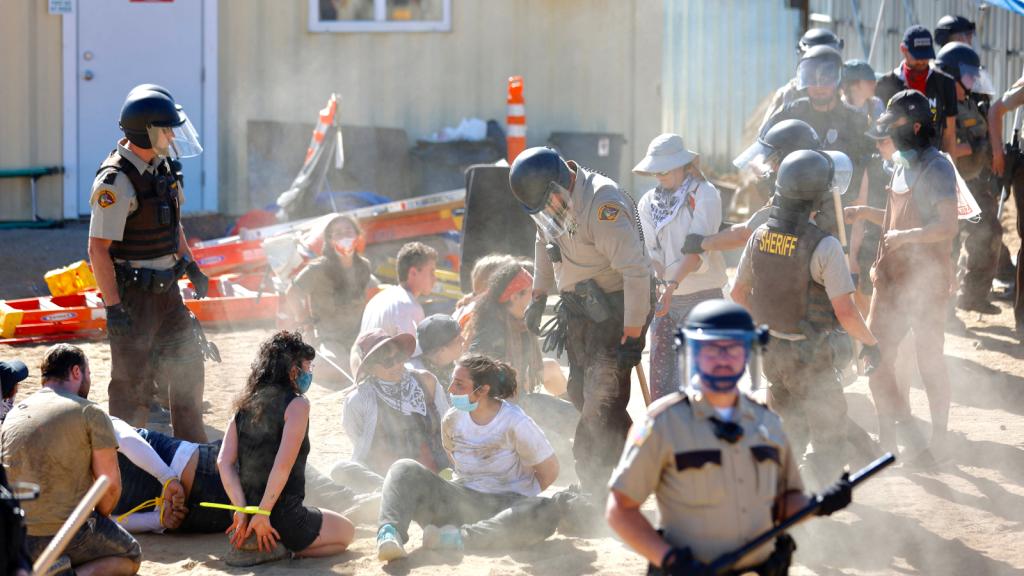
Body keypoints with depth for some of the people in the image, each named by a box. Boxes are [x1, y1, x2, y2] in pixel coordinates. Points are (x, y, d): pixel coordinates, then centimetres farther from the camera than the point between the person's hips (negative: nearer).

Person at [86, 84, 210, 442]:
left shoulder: (163, 164, 4)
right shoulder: (116, 180, -23)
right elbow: (98, 248, -22)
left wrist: (189, 264, 13)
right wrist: (113, 308, -24)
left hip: (165, 289, 9)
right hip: (132, 293, -9)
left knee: (188, 367, 16)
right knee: (133, 383, -1)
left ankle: (193, 450, 30)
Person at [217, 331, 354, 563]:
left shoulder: (245, 406, 9)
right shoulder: (297, 404, -10)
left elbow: (224, 462, -3)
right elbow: (283, 465, -21)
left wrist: (242, 511, -8)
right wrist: (263, 514, -18)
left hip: (248, 513, 7)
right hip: (283, 517, -7)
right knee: (346, 531, 20)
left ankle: (246, 539, 10)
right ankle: (281, 551, -5)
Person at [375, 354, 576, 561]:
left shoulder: (515, 423, -12)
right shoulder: (453, 419, 2)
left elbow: (549, 470, -7)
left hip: (505, 506, -4)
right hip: (461, 500, 4)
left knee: (546, 513, -39)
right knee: (405, 470, -17)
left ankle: (461, 539, -47)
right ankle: (390, 534, -44)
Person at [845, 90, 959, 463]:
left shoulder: (937, 168, -12)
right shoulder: (902, 166, 14)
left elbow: (947, 226, -20)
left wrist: (904, 236, -28)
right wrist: (866, 213, 12)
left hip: (926, 280, -8)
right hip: (892, 278, 8)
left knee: (929, 361, 0)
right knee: (876, 357, 4)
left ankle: (939, 438, 10)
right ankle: (892, 435, 10)